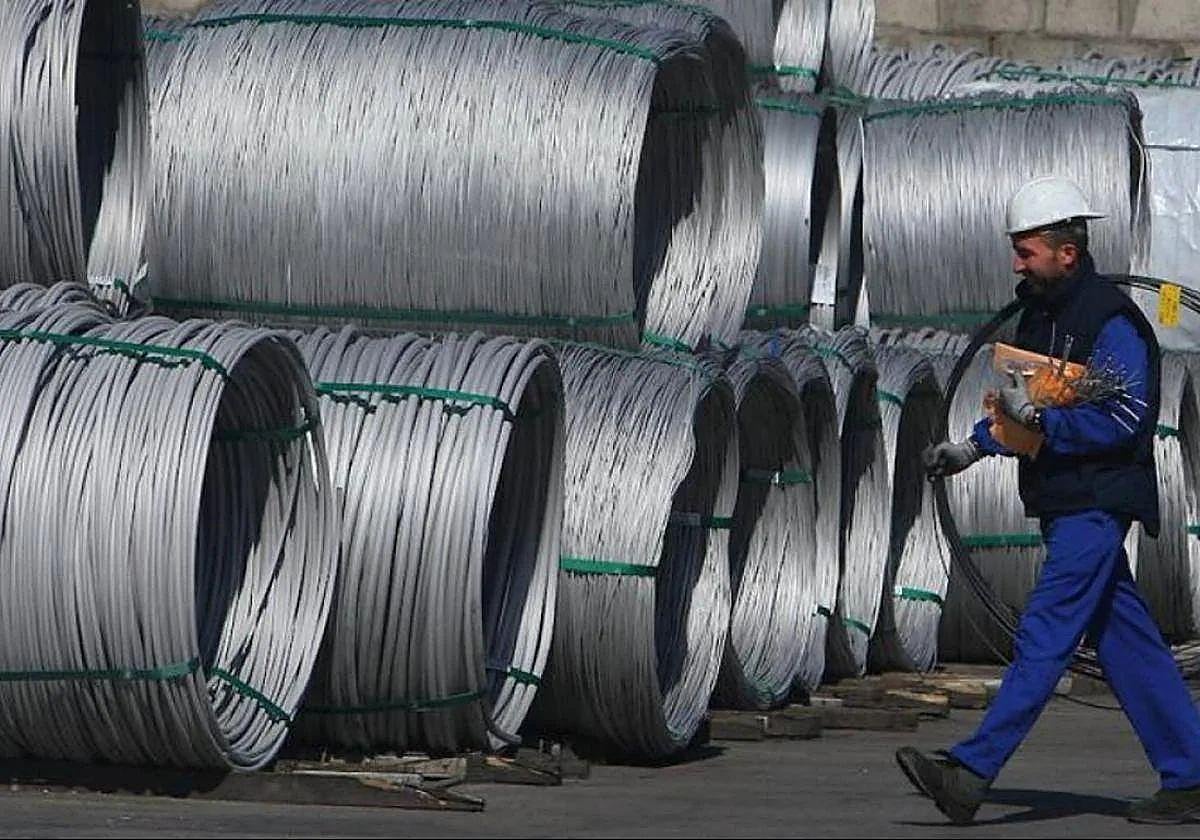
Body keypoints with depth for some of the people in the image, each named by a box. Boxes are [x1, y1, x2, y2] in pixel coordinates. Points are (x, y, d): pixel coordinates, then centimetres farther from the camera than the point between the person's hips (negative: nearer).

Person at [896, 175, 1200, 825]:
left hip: (1095, 506, -10)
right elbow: (1024, 405, 26)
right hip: (1062, 503, 10)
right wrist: (973, 447, 13)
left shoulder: (1112, 320, -12)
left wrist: (1038, 418, -22)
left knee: (1044, 636, -12)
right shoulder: (1040, 315, 17)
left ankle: (972, 772, -18)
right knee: (1126, 642, 9)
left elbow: (1124, 419, -19)